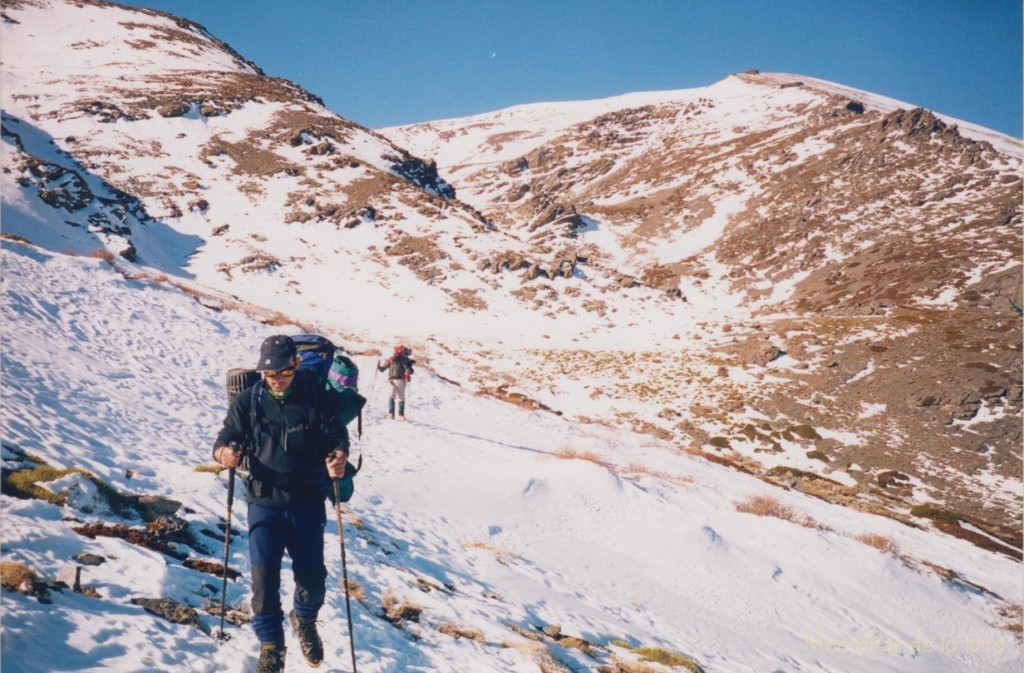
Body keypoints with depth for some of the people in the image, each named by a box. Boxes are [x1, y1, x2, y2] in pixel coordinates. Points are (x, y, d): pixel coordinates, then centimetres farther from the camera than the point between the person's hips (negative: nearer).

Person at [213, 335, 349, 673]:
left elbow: (336, 433, -2)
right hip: (264, 502, 0)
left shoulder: (314, 397, -2)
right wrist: (224, 451, -25)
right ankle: (271, 645, 14)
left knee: (312, 575, 6)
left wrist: (339, 455, -24)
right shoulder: (248, 401, 0)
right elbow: (227, 437, -1)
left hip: (308, 501, 0)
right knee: (264, 574, -7)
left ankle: (304, 619, 40)